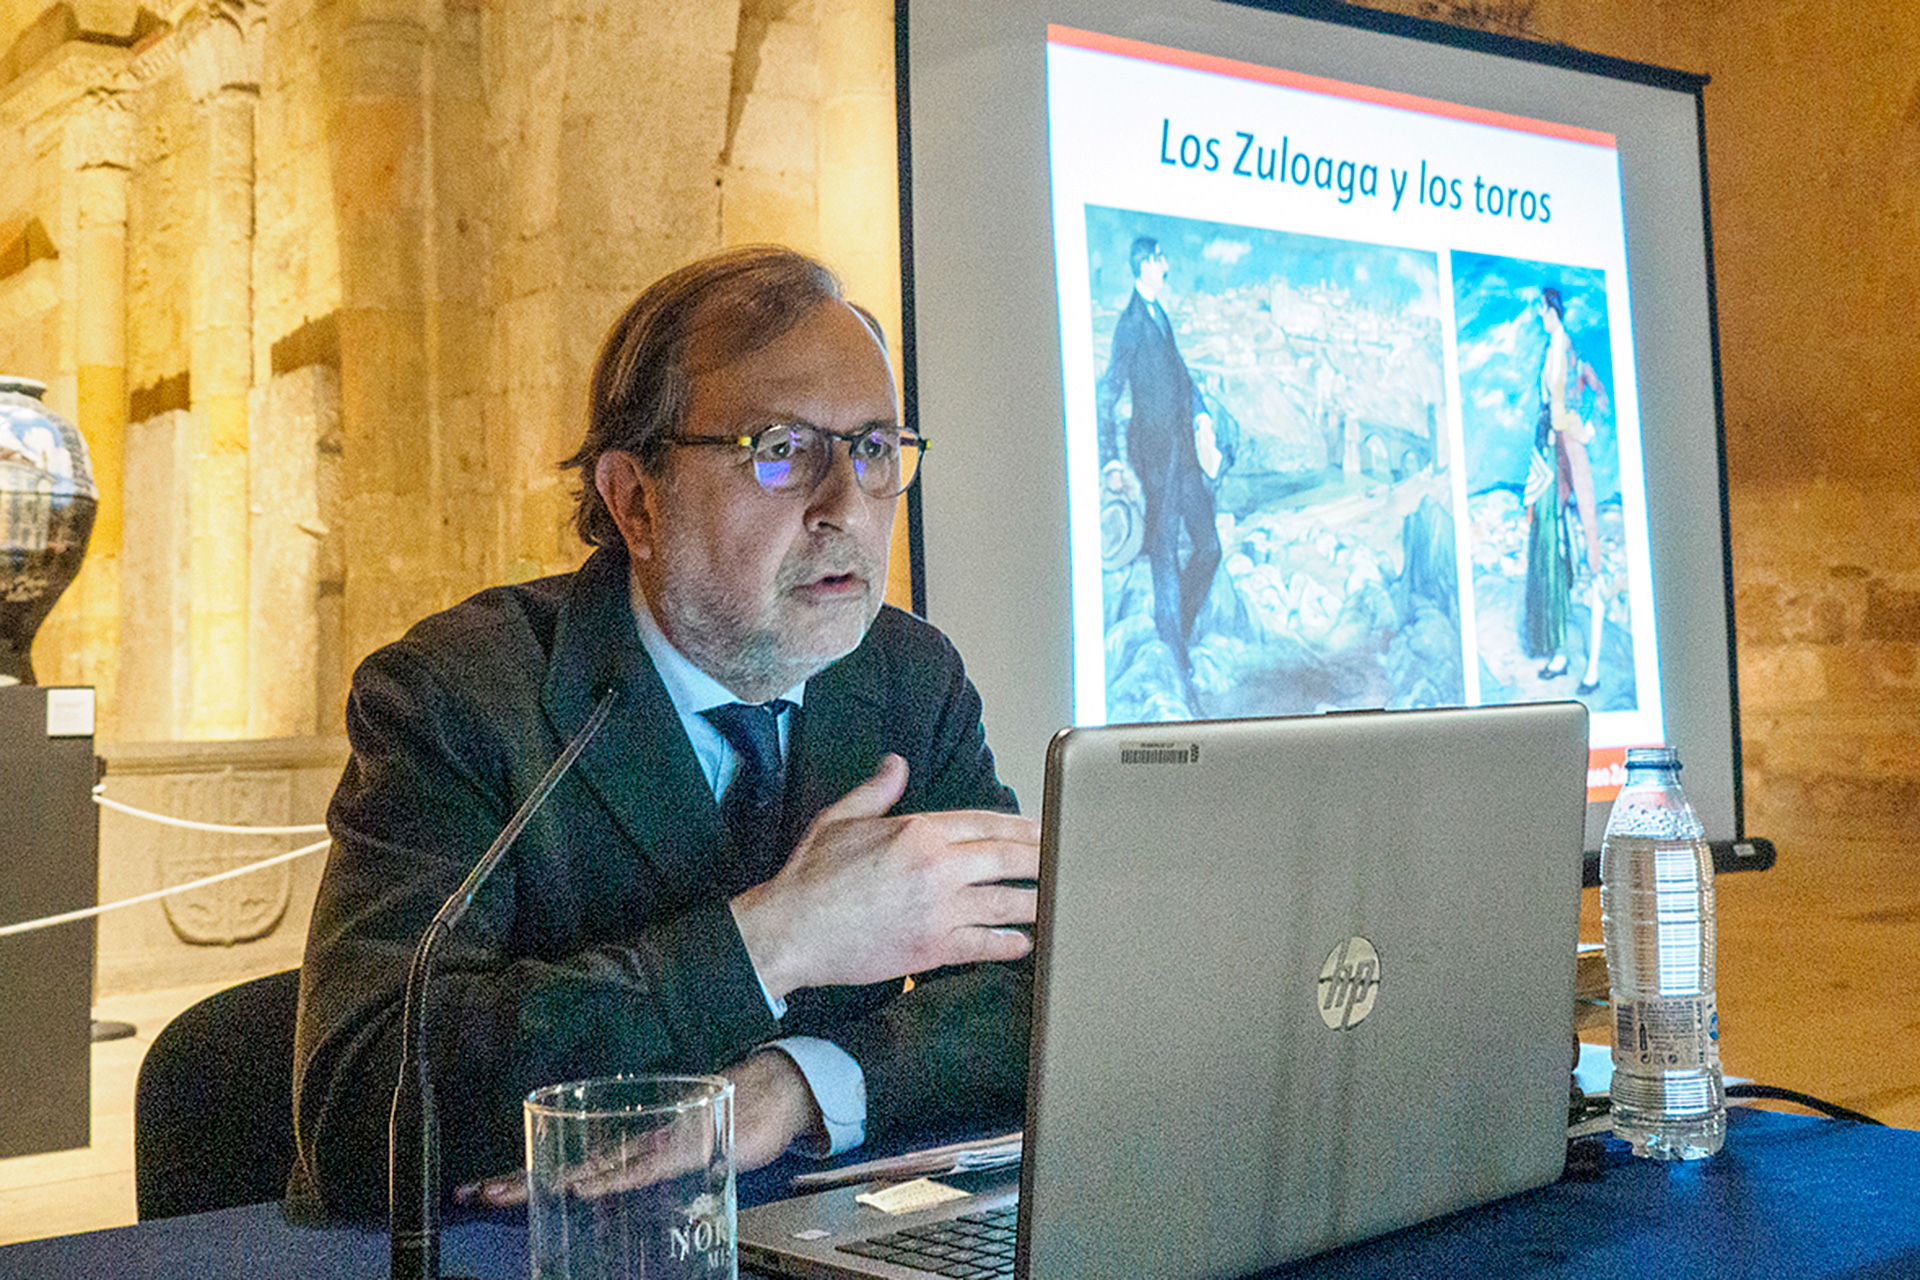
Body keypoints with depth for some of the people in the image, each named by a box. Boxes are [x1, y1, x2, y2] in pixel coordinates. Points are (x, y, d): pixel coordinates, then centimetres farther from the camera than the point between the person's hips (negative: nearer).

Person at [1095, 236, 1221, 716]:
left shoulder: (1159, 315, 15)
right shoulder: (1130, 323, -12)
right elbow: (1107, 396, -16)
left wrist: (1200, 410, 13)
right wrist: (1110, 460, -21)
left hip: (1181, 445, 8)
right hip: (1153, 447, -8)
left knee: (1209, 547, 10)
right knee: (1165, 556, -3)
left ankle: (1176, 628, 28)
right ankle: (1181, 671, 3)